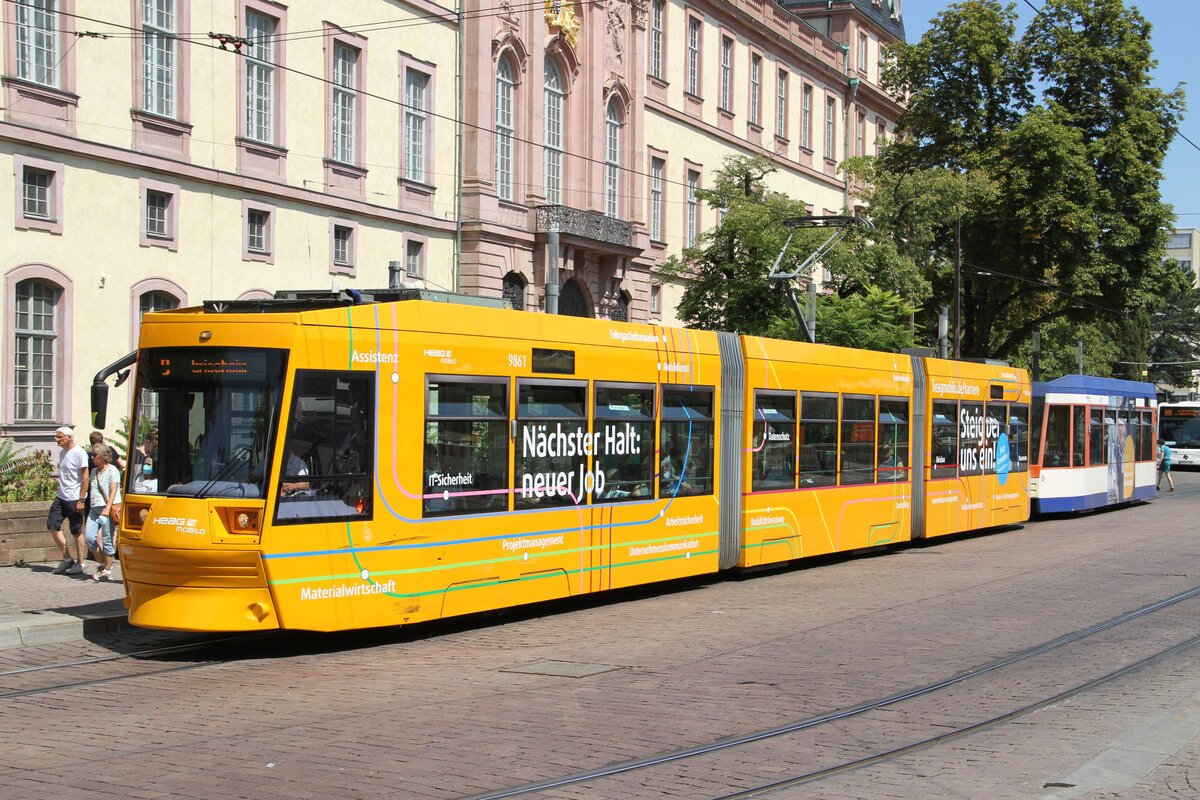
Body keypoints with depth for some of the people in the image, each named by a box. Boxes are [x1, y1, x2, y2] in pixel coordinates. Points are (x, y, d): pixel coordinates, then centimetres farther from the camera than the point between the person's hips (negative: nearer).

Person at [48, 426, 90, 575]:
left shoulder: (79, 453, -12)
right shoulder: (62, 452, 11)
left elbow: (85, 477, -14)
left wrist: (81, 500, -17)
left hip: (74, 499, -8)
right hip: (61, 496, 8)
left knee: (77, 532, 0)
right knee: (52, 525, 3)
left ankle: (80, 563, 10)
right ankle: (67, 558, 13)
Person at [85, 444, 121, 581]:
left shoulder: (112, 470, -4)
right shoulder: (94, 471, 19)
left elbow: (113, 492, -11)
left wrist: (107, 509, -21)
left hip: (108, 508, -7)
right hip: (94, 508, 7)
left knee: (107, 539, -4)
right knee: (89, 537, -3)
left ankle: (107, 571, 3)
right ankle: (103, 564, 14)